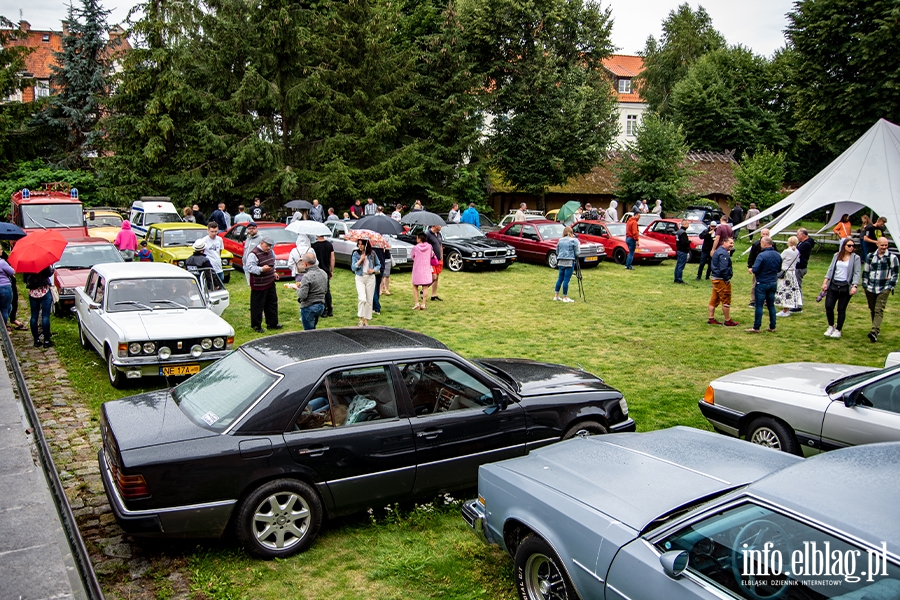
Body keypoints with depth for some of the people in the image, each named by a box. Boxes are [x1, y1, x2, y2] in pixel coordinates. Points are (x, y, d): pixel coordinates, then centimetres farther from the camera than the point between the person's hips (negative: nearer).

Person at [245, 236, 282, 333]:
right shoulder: (253, 254, -18)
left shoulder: (270, 252, 10)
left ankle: (272, 323, 26)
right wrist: (261, 269, -34)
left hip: (270, 283, 9)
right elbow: (249, 267, -23)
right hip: (259, 285, -9)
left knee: (272, 303, 15)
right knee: (257, 306, 0)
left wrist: (274, 272, 16)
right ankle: (256, 326, 11)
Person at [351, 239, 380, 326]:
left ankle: (366, 320, 15)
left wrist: (373, 270, -10)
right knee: (362, 298, -18)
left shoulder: (372, 254, 0)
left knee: (369, 300, 4)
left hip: (370, 278, 1)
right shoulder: (356, 254, -1)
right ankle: (361, 319, -6)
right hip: (360, 278, -1)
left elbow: (378, 265, 10)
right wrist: (360, 260, -17)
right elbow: (353, 267, -6)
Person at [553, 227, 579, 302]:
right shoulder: (574, 240, -5)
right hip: (569, 262, -5)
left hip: (560, 262, 5)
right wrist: (576, 257, 15)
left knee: (560, 278, 13)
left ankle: (556, 296, 15)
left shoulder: (560, 240, 9)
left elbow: (557, 252, 14)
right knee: (566, 279, -2)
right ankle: (565, 297, 4)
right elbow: (576, 253, -4)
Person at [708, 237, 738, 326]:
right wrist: (726, 279, -16)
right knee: (726, 301, -2)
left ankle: (711, 318, 18)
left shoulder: (718, 251, 15)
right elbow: (723, 268, -26)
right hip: (722, 280, -11)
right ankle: (728, 321, 4)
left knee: (714, 300, 13)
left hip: (715, 278, 11)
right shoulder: (723, 254, -18)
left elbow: (713, 265, 22)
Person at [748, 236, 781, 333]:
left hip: (762, 283, -7)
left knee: (759, 305, -1)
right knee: (771, 305, 14)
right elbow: (779, 269, 15)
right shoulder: (778, 255, 4)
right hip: (773, 283, 7)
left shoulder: (762, 255, -20)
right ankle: (772, 327, 18)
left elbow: (755, 270, -22)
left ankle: (756, 327, 2)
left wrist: (751, 270, -1)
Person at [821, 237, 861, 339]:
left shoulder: (855, 258, -2)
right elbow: (831, 269, 11)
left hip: (846, 286, -3)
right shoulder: (837, 255, 9)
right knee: (828, 306, -2)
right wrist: (825, 282, 3)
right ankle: (831, 326, 20)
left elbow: (857, 273, -6)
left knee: (841, 309, 3)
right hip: (833, 285, 3)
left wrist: (854, 286, -17)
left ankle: (838, 330, 15)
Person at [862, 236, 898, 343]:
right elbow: (865, 271, 15)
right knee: (872, 310, 11)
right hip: (870, 288, 4)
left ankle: (874, 332, -22)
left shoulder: (892, 257, 0)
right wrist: (865, 285, 10)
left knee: (879, 311, -12)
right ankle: (877, 329, 26)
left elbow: (895, 273, 3)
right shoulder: (871, 256, 10)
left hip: (884, 289, -4)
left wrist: (891, 286, -2)